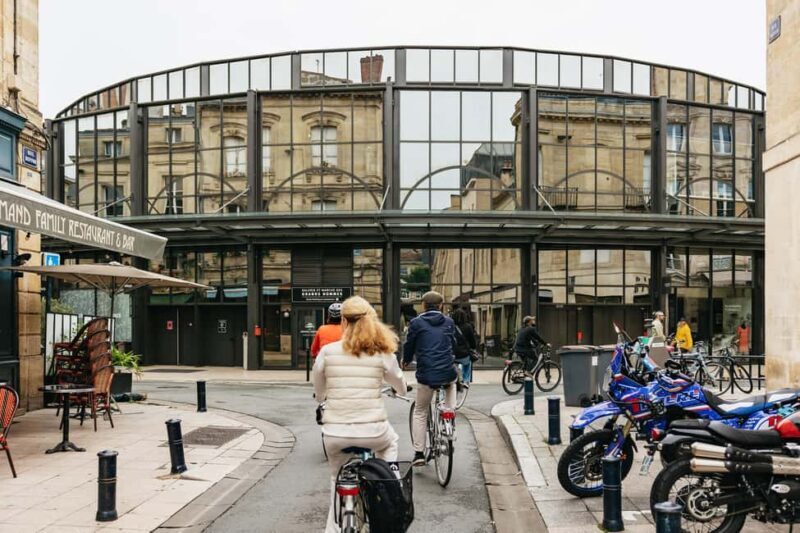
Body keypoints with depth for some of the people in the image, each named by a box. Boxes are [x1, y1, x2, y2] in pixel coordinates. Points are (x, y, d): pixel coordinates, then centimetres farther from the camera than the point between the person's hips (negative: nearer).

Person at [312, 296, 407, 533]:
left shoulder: (327, 351, -1)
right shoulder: (383, 353, -1)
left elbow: (319, 395, 12)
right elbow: (401, 387, 15)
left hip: (335, 433, 1)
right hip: (373, 431, 0)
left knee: (337, 480, 27)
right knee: (390, 441, 35)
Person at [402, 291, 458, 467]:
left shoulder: (416, 323, 0)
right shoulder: (449, 322, 9)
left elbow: (409, 345, 8)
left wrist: (406, 361, 29)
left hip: (426, 375, -1)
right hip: (448, 373, 1)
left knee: (420, 413, 13)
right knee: (452, 381, 36)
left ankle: (419, 453, 9)